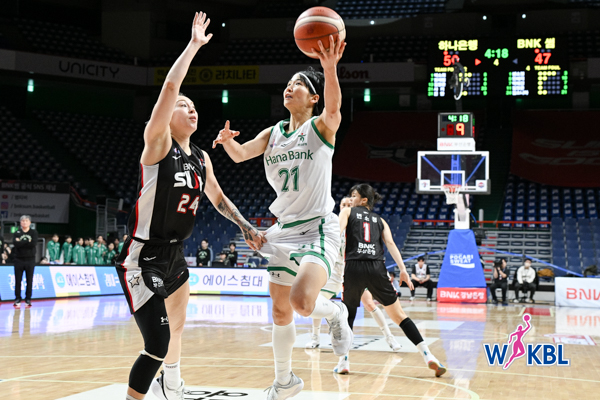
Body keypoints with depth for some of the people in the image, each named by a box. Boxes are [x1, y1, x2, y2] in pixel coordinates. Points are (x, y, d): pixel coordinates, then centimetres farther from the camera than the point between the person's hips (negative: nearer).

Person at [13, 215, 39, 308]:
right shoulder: (17, 233, 6)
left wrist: (21, 242, -10)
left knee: (29, 281, 2)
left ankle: (28, 299, 9)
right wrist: (28, 242, -11)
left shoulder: (34, 232, 5)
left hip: (30, 259, 0)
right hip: (19, 259, 0)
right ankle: (17, 299, 10)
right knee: (18, 280, 1)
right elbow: (15, 244, -12)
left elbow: (34, 244, -12)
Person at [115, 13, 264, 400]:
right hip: (143, 259, -9)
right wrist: (194, 45, -21)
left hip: (174, 255, 9)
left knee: (177, 326, 28)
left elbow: (218, 198, 23)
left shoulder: (201, 158, 7)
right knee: (158, 344, -19)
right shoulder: (157, 142, -14)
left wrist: (246, 226, 11)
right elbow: (169, 87, -27)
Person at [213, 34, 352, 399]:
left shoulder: (321, 127, -6)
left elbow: (334, 108, -28)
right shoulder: (274, 133, 11)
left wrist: (330, 69, -47)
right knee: (280, 311, 13)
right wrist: (228, 141, -21)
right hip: (285, 230, 7)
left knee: (302, 301, -28)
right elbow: (240, 154, 2)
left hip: (319, 229, -6)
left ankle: (336, 314, 6)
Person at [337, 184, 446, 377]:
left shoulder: (347, 212, 16)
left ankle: (343, 361, 13)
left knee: (348, 314, 18)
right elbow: (390, 243, 7)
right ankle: (428, 356, -5)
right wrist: (403, 270, -1)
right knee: (399, 315, 6)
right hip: (377, 269, 2)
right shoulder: (379, 220, 22)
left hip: (354, 267, -2)